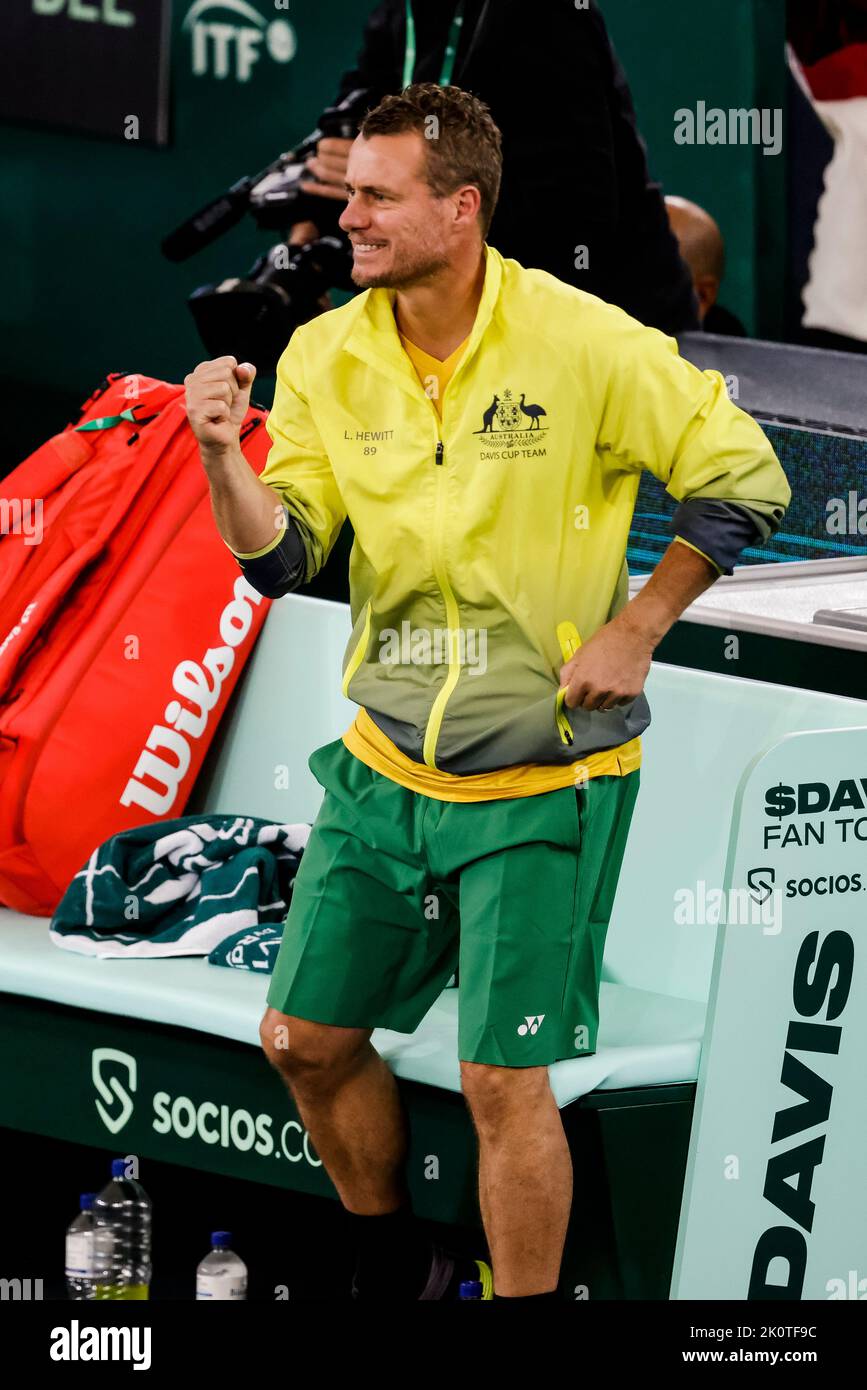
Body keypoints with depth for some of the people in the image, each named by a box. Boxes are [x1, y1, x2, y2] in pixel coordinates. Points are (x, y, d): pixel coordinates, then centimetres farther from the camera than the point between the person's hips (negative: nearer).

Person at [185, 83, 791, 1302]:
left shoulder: (585, 346, -16)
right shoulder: (326, 357, -2)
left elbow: (746, 480, -6)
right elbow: (282, 555, -1)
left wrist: (634, 630, -9)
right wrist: (222, 456, -19)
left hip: (541, 780, -5)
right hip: (384, 765, 5)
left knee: (503, 1082, -7)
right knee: (308, 1040, 10)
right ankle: (393, 1269, 34)